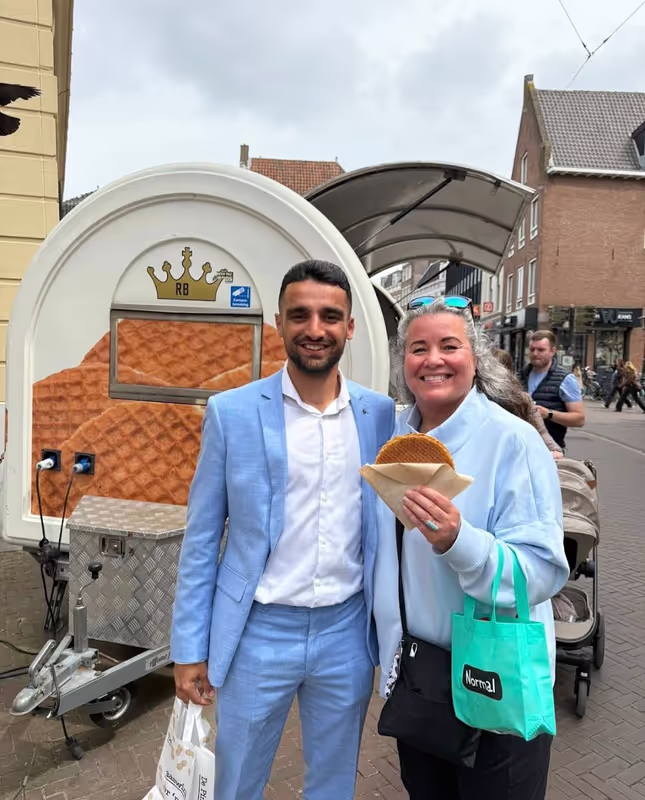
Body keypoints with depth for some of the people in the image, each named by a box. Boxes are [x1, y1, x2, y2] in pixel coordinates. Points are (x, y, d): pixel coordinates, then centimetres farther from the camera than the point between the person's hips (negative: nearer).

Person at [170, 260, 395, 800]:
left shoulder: (381, 414, -3)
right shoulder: (232, 412, -9)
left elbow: (386, 523, 5)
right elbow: (202, 537, -4)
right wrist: (190, 647, -3)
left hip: (348, 633, 2)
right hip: (259, 632, -1)